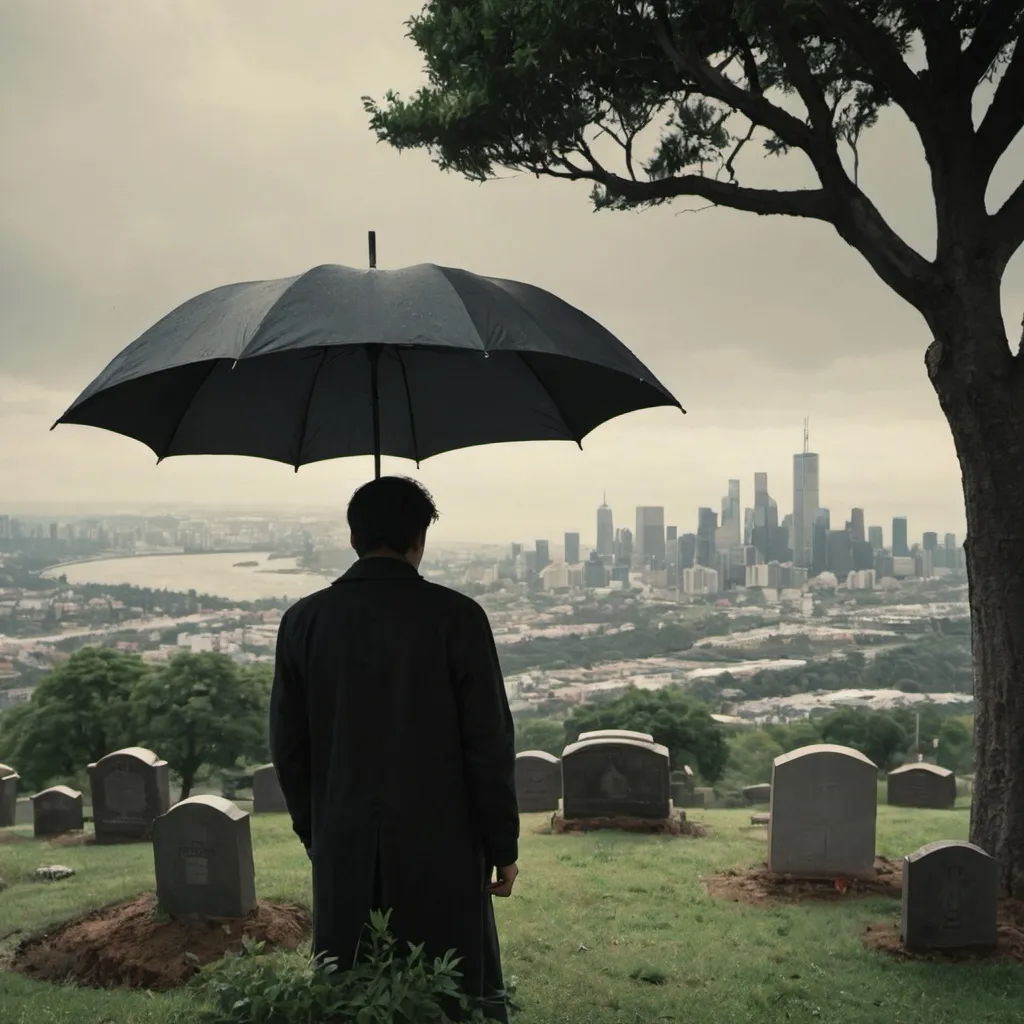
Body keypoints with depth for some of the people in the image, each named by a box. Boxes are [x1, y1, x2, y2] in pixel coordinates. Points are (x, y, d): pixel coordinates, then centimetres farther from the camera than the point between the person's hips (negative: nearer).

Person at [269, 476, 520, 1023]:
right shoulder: (456, 616, -9)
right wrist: (503, 846, 1)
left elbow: (288, 745, 5)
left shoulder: (304, 620, 0)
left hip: (344, 854, 3)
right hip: (441, 852, -3)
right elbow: (489, 741, -8)